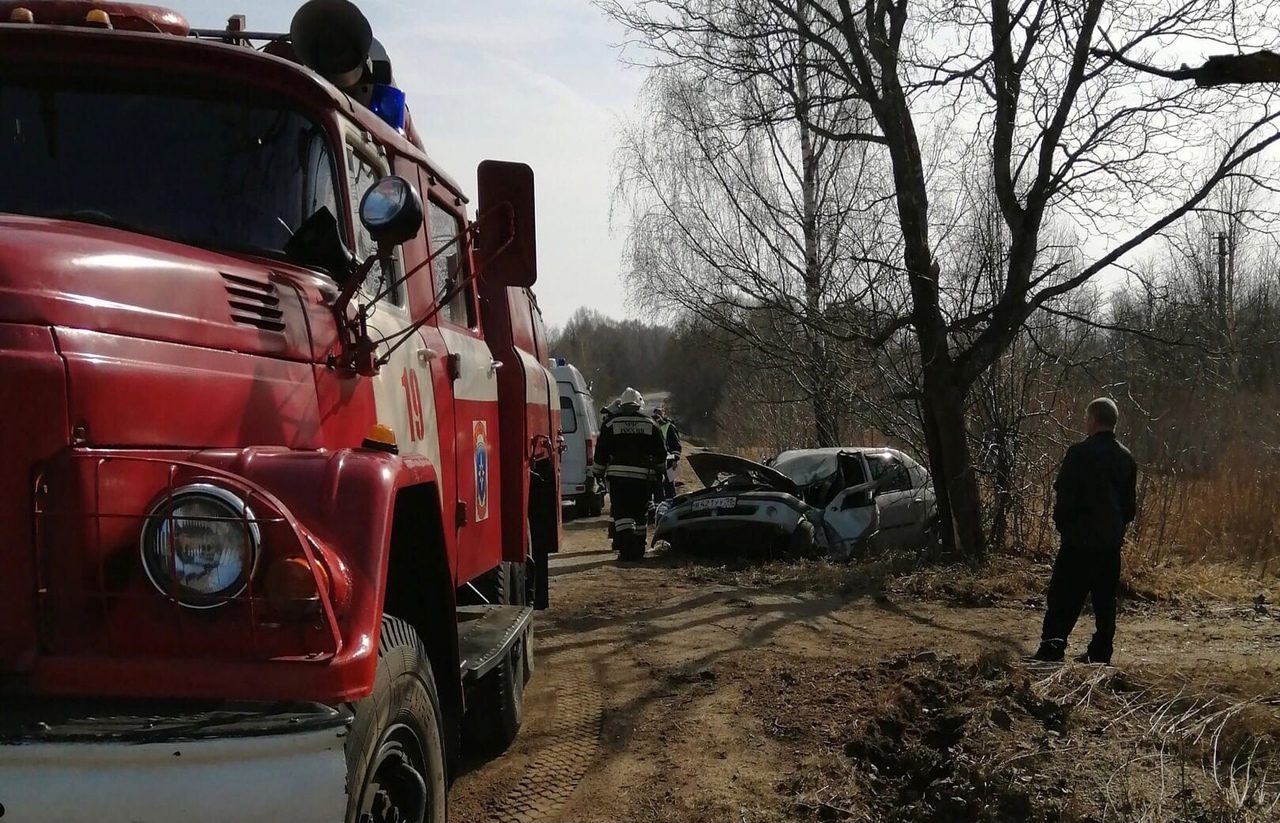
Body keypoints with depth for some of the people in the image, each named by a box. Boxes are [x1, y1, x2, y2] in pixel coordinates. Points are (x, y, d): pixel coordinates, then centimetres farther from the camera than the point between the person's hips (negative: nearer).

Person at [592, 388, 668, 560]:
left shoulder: (611, 423, 3)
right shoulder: (650, 423, 9)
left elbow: (601, 452, 4)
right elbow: (661, 452, 12)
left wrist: (598, 472, 16)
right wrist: (658, 470, 26)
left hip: (618, 475, -2)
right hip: (643, 475, 2)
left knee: (621, 512, -4)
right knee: (640, 513, 14)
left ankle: (627, 549, -18)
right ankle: (639, 549, 19)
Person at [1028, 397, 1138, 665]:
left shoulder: (1081, 452, -12)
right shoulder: (1126, 457, 10)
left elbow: (1064, 494, -14)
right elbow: (1130, 503, 14)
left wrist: (1061, 523, 1)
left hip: (1080, 538, -6)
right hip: (1111, 539, 6)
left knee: (1064, 598, -5)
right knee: (1105, 599, 10)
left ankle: (1051, 652, -9)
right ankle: (1100, 655, 12)